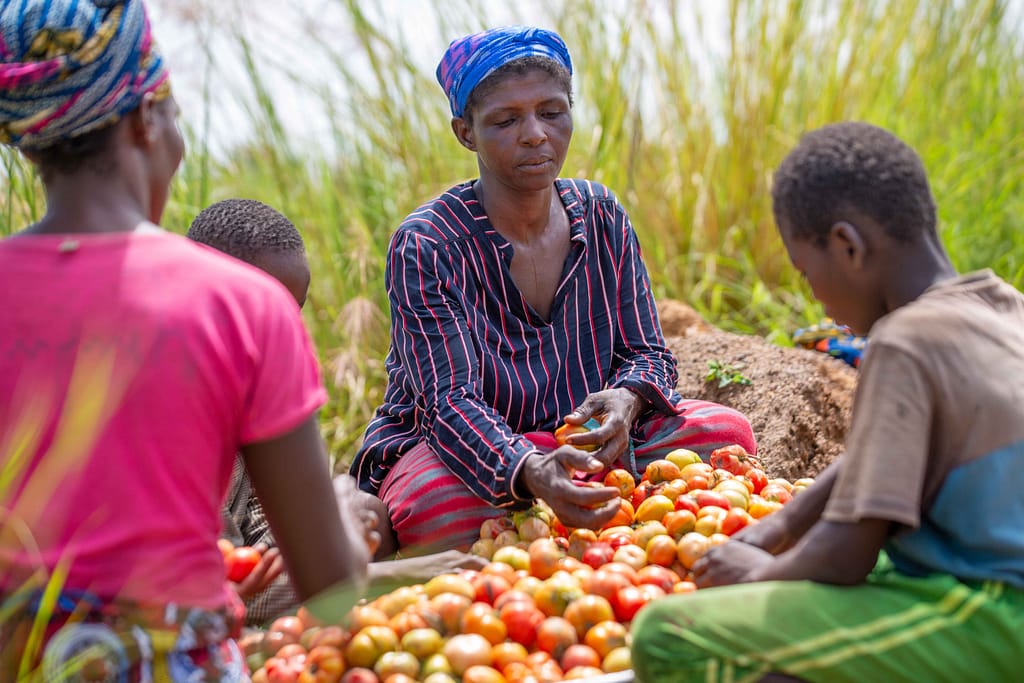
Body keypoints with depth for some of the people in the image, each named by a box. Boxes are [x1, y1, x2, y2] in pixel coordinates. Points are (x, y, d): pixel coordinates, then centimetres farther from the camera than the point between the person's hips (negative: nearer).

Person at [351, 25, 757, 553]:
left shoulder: (601, 216, 0)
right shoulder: (425, 246, -17)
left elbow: (647, 352, 1)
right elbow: (450, 400, -26)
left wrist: (626, 400, -26)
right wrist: (530, 473, -48)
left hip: (585, 437, 4)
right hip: (456, 448, -3)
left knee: (727, 433, -17)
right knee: (435, 506, -39)